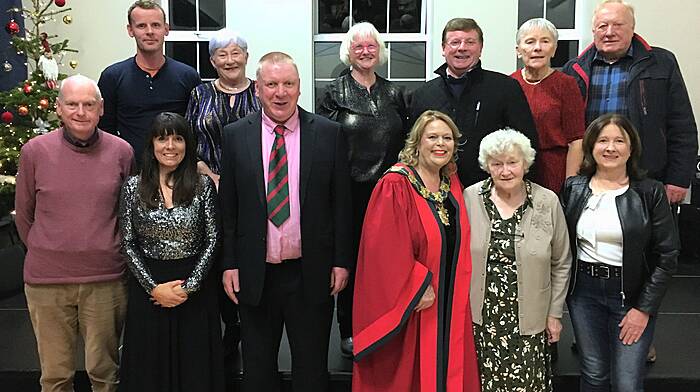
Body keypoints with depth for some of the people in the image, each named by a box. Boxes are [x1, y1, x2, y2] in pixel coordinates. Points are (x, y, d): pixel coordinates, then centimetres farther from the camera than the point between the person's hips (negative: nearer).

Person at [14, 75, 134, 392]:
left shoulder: (121, 152, -2)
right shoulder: (35, 151, -2)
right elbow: (24, 216, 10)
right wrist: (44, 254, 13)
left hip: (105, 279, 0)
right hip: (46, 281, 0)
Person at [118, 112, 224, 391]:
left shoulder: (204, 186, -2)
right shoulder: (133, 187, 0)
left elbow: (212, 241, -4)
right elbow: (128, 244, -1)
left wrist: (189, 287, -11)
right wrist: (154, 287, -10)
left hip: (194, 289, 0)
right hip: (147, 288, 1)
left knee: (194, 367, 9)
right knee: (149, 368, 11)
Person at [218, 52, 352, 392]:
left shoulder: (328, 133, -2)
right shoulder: (235, 135, 0)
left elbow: (341, 202, 0)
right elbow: (227, 205, 3)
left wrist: (342, 261, -2)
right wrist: (229, 264, 0)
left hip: (311, 273, -1)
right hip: (255, 273, 1)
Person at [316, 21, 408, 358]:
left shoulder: (393, 93, 11)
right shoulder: (335, 93, 0)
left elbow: (404, 141, 15)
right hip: (349, 191, -3)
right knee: (350, 258, 5)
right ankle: (349, 330, 18)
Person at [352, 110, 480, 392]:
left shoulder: (452, 185, 7)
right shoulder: (395, 186, -15)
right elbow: (384, 247, -20)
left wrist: (458, 292, 9)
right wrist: (417, 287, -19)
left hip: (449, 305, 7)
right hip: (406, 305, -6)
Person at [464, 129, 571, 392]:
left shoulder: (548, 202, -3)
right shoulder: (470, 198, -3)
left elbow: (561, 264, 5)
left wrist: (555, 313, 6)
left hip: (529, 321, 0)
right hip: (479, 318, 0)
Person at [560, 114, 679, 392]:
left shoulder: (650, 193, -6)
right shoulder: (572, 189, 2)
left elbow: (666, 255, -6)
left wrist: (644, 309, -9)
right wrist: (562, 293, 0)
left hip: (632, 295, -2)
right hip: (584, 292, 2)